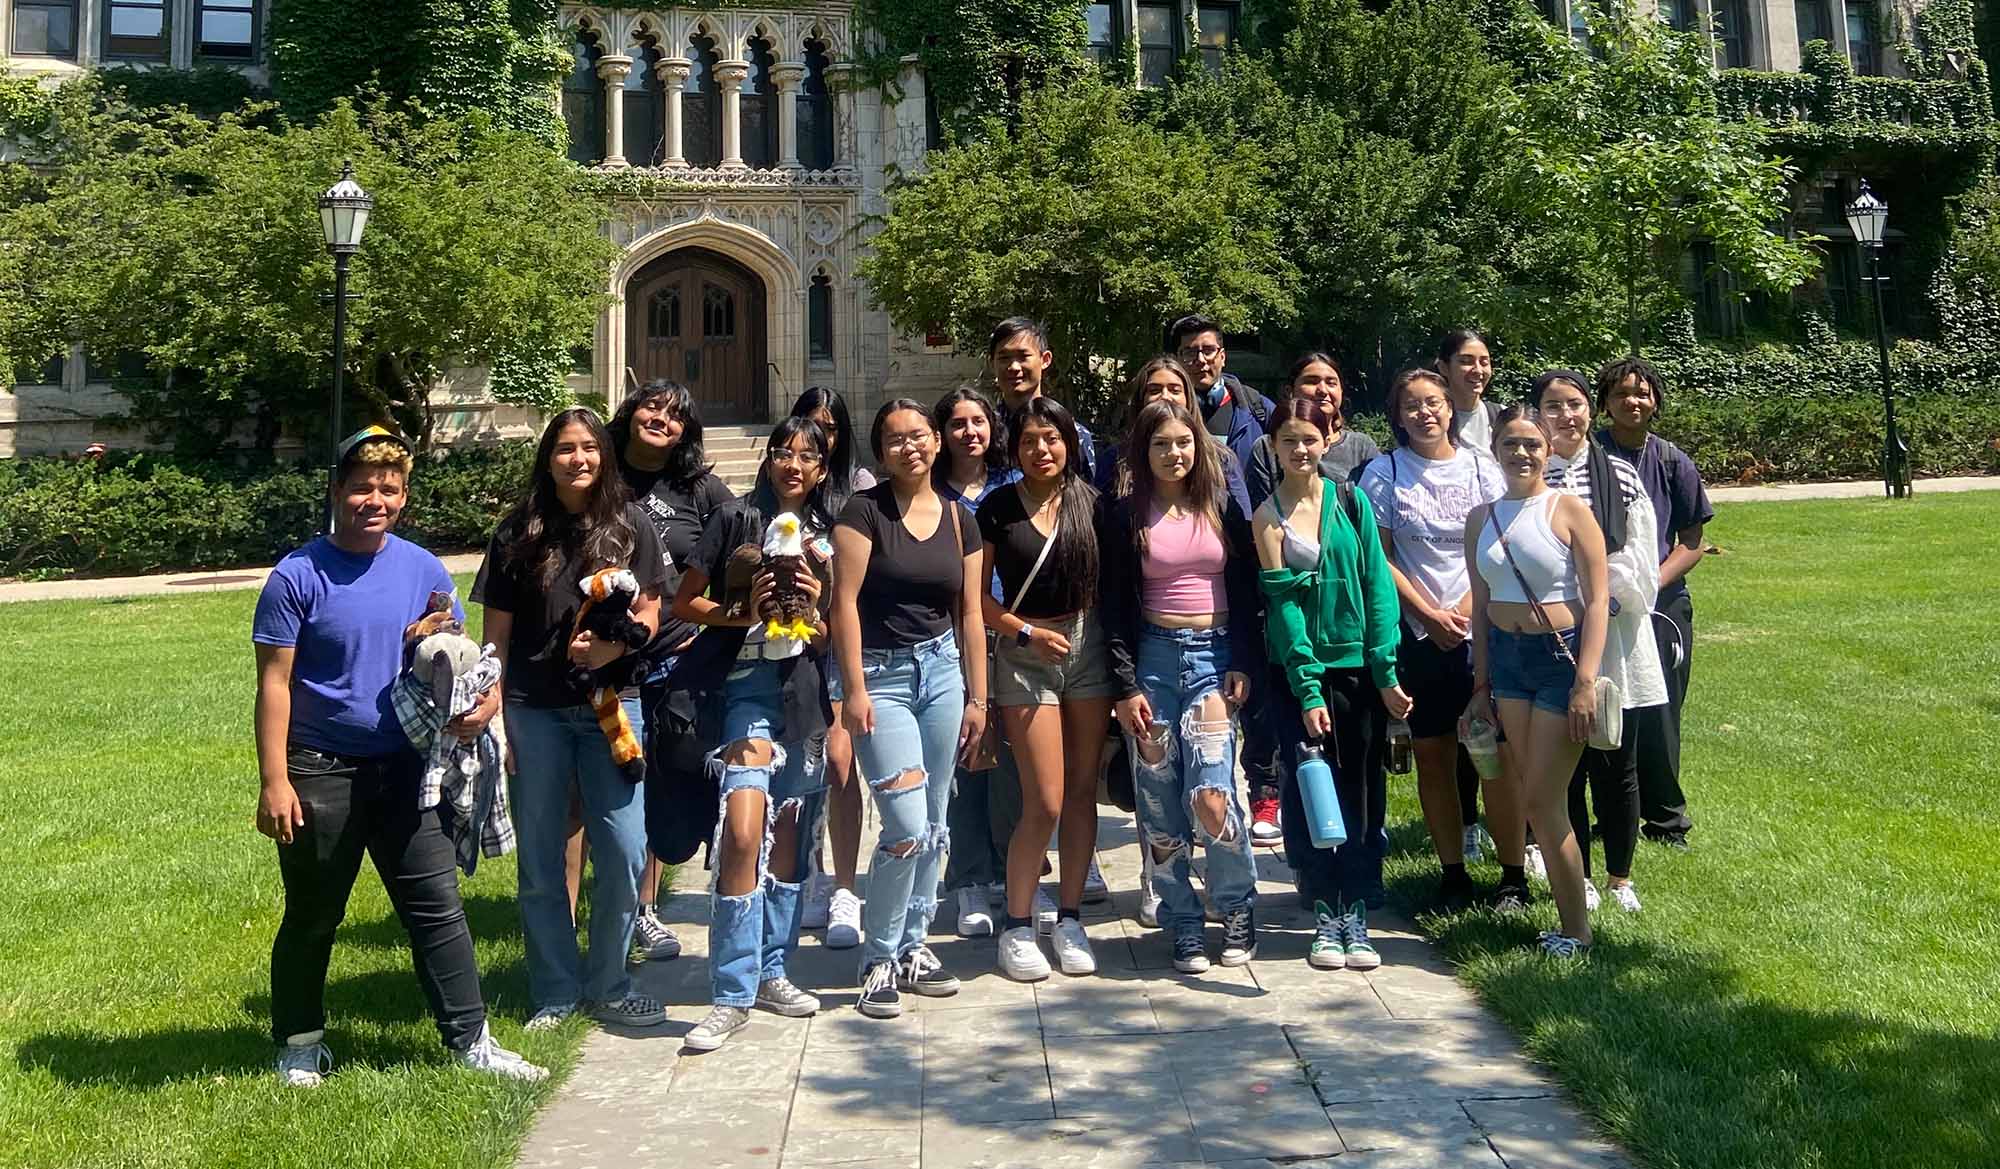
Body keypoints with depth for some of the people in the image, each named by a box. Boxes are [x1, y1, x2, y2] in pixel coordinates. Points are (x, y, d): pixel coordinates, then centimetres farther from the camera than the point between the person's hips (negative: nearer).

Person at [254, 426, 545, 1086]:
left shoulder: (424, 570, 2)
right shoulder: (298, 576, -9)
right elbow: (274, 684, -9)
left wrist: (481, 699, -11)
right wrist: (274, 782, -14)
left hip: (404, 768, 3)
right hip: (321, 772, -3)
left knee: (437, 905, 6)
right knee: (312, 916, 12)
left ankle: (469, 1038, 16)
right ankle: (301, 1043, 31)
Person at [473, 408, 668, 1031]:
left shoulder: (633, 527, 5)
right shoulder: (519, 533, 5)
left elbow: (649, 615, 3)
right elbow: (497, 632, 6)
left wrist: (612, 646, -18)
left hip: (612, 705, 0)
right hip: (534, 711, 0)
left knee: (624, 853, -1)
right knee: (541, 860, 7)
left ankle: (608, 986, 18)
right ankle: (555, 992, 22)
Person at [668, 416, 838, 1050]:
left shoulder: (828, 536, 14)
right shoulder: (736, 518, 4)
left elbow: (833, 638, 15)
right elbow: (684, 602, 4)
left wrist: (814, 609, -5)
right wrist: (743, 612, -11)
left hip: (807, 689, 4)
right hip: (748, 683, -4)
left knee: (790, 833, 8)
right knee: (743, 831, -16)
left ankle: (771, 971, 23)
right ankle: (731, 995, -8)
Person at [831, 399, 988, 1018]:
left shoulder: (958, 519, 8)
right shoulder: (865, 510, -6)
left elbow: (970, 613, 9)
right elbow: (844, 601, -11)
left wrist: (977, 697, 8)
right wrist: (854, 689, -16)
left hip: (942, 669, 5)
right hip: (882, 675, -5)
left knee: (934, 826, 9)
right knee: (907, 828, -11)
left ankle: (912, 945, 25)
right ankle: (878, 960, 7)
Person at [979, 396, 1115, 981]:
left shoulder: (1091, 502, 4)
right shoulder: (998, 507, -1)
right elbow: (975, 594, 0)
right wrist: (1028, 631, -10)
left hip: (1089, 647, 3)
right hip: (1025, 654, -2)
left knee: (1082, 791, 7)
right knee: (1045, 803, -5)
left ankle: (1070, 919, 20)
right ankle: (1016, 926, 12)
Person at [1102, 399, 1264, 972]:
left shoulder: (1223, 508, 8)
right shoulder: (1124, 516, 4)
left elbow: (1246, 594, 8)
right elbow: (1115, 607, 1)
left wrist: (1242, 665, -3)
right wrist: (1126, 686, -5)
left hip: (1214, 655, 0)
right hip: (1152, 656, 0)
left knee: (1210, 791, -14)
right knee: (1159, 804, 0)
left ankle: (1238, 908, 9)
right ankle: (1184, 925, 15)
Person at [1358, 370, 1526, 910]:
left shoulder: (1481, 466, 6)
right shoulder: (1384, 472, 3)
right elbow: (1377, 557, 0)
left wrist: (1466, 610, -9)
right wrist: (1430, 614, -6)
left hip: (1484, 628, 0)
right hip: (1418, 634, 0)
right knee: (1432, 756, 4)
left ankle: (1513, 875, 9)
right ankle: (1453, 874, 15)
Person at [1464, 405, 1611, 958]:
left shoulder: (1569, 510, -6)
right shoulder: (1481, 519, 7)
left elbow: (1597, 600, -10)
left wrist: (1586, 682, -17)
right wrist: (1481, 685, 10)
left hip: (1562, 656, -5)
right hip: (1505, 658, 5)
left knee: (1542, 800, -4)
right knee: (1537, 798, 7)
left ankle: (1576, 931, 11)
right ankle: (1570, 919, 19)